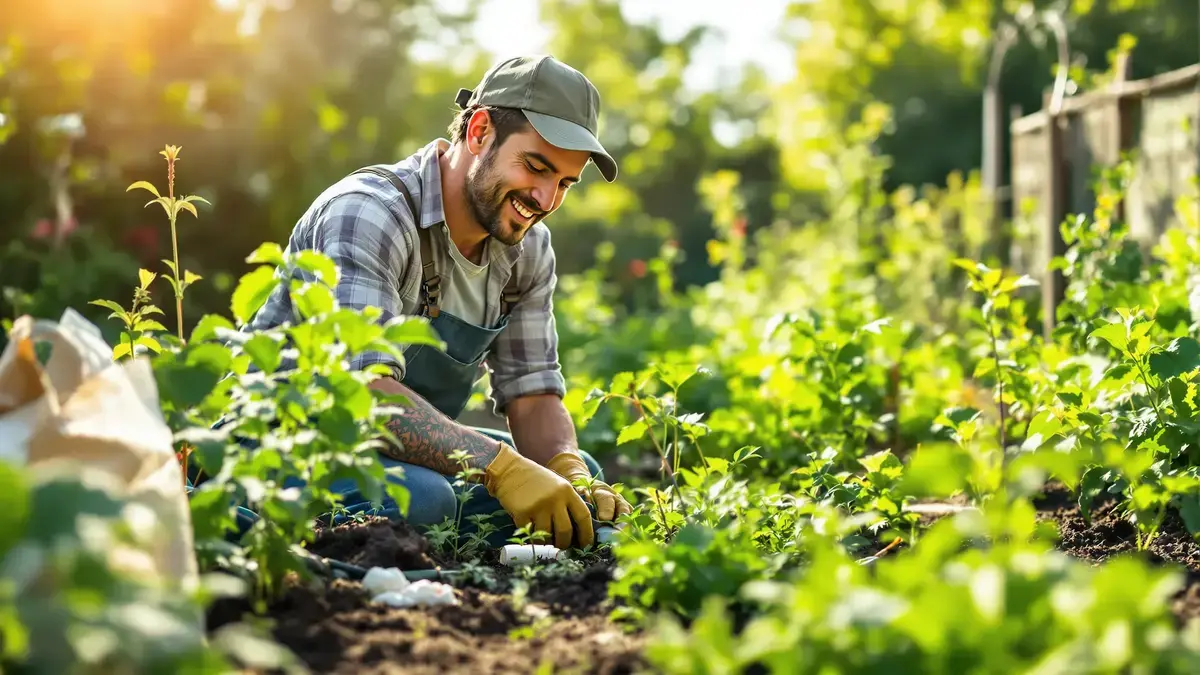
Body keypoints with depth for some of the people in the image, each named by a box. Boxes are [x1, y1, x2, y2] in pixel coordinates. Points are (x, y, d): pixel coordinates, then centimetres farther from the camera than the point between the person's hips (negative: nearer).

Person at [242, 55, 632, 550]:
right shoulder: (368, 212, -24)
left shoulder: (528, 248, 1)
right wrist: (500, 465, -45)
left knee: (581, 475, -5)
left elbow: (532, 394, 2)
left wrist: (569, 473, -21)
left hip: (404, 451, 8)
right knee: (417, 498, -37)